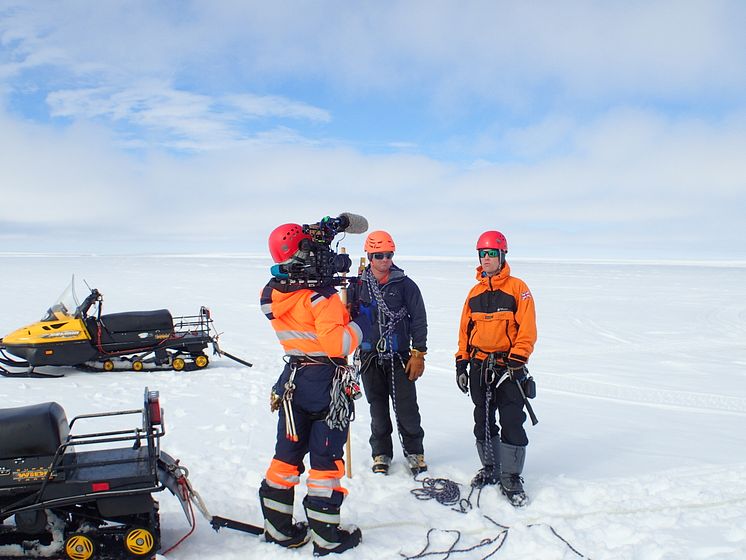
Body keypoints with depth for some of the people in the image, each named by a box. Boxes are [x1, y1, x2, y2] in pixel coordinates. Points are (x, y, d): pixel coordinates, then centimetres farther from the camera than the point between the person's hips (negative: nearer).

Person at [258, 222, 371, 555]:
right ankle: (327, 537, 14)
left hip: (292, 381, 7)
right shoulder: (320, 296, -21)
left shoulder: (271, 295, 0)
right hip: (328, 383, -6)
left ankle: (278, 528, 26)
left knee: (287, 455, 15)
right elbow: (337, 344, -27)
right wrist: (360, 325, -11)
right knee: (326, 460, 4)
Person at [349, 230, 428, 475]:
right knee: (378, 409, 11)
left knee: (406, 407, 0)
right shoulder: (358, 286, 3)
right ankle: (381, 453, 26)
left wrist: (418, 354, -5)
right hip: (370, 358, 2)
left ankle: (414, 452, 19)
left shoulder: (405, 285, -3)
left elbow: (419, 320, -1)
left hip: (399, 357, -2)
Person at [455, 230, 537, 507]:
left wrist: (516, 362, -16)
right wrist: (461, 362, 10)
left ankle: (511, 477, 7)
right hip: (479, 367, 5)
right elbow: (465, 329, 15)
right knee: (483, 422, 12)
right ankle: (490, 468, 27)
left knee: (511, 423, -4)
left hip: (508, 367, -5)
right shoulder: (475, 292, 12)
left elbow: (527, 330, -9)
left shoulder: (518, 288, -3)